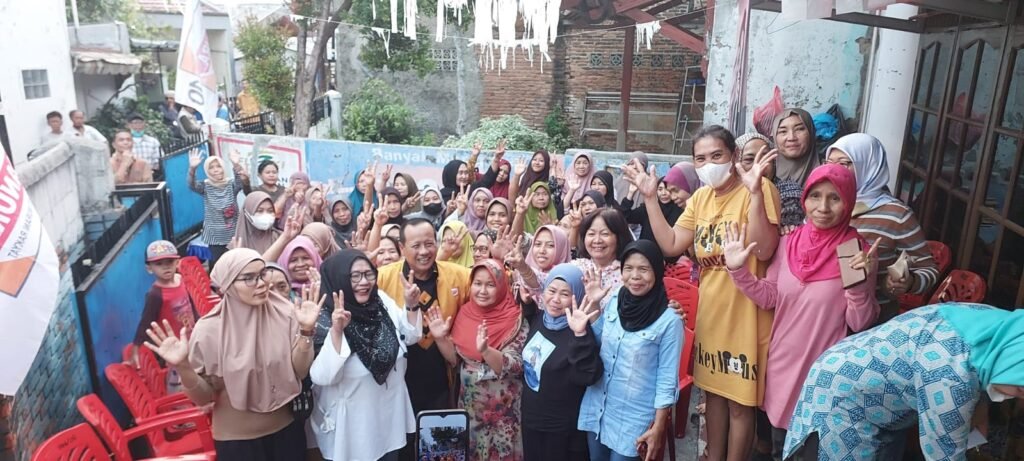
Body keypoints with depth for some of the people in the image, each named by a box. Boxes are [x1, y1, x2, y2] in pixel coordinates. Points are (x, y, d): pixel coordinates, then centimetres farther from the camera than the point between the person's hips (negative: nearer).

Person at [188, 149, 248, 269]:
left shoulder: (231, 184, -2)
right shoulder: (205, 186, -1)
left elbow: (242, 180, -23)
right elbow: (191, 185, -21)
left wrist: (236, 165, -43)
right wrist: (192, 168, -41)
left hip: (233, 234, 1)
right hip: (215, 235, 0)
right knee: (217, 263, -1)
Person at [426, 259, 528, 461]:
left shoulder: (516, 320, -14)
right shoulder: (464, 313, -1)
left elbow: (513, 368, -20)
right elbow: (455, 360, 4)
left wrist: (485, 350, -36)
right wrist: (440, 338, -13)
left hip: (504, 409, -4)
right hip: (469, 405, 4)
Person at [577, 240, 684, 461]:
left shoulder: (669, 320, -16)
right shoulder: (613, 301, -3)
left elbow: (667, 379, -11)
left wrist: (658, 427, -9)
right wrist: (592, 304, -3)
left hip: (634, 419, -5)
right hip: (597, 409, 5)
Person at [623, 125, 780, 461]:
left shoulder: (759, 190, -15)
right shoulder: (700, 198, 6)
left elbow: (764, 251, -26)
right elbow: (670, 246, -1)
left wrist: (755, 192, -34)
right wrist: (650, 197, -6)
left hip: (745, 310, -7)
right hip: (710, 308, 7)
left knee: (740, 401, 7)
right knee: (714, 390, 21)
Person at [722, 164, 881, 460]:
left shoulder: (857, 252, -13)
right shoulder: (789, 243, -4)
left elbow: (860, 323, -12)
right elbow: (769, 298, 3)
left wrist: (859, 283, -27)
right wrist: (739, 270, -9)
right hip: (782, 362, 4)